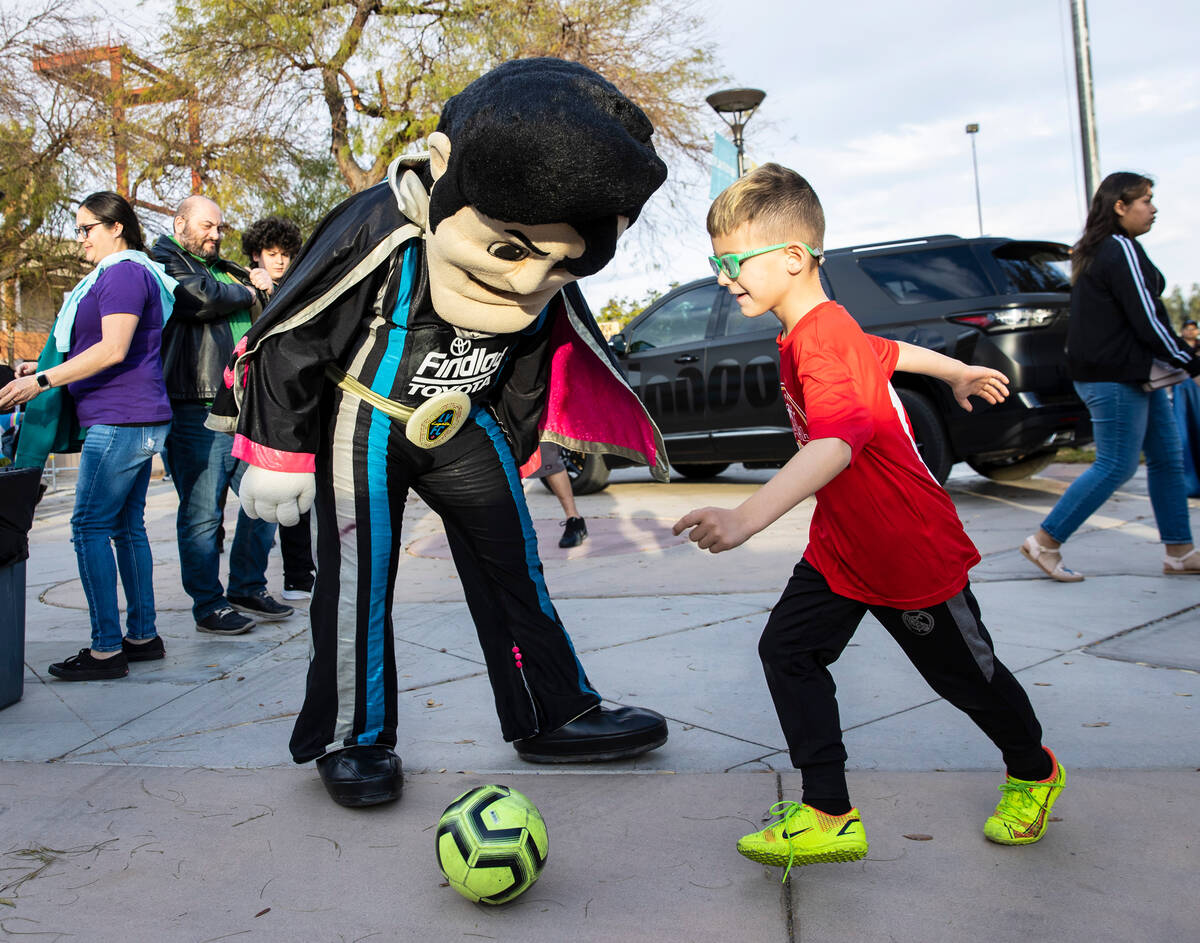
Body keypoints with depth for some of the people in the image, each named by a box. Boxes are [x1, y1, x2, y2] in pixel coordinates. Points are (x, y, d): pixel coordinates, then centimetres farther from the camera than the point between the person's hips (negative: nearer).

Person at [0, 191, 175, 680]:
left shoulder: (123, 273, -10)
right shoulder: (120, 273, 22)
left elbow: (112, 350, -20)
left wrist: (43, 380, -17)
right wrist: (43, 369, 19)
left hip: (120, 421, -10)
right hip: (136, 420, 10)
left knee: (89, 526, -8)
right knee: (127, 527, 11)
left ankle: (106, 649, -4)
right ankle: (143, 636, 17)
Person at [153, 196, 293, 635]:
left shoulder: (228, 270, 24)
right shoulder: (164, 267, 0)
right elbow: (201, 297, -19)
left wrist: (262, 287, 7)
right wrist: (247, 293, -1)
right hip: (196, 413, -8)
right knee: (202, 514, -2)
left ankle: (248, 590, 24)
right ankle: (208, 607, 9)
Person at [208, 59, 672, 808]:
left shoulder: (547, 287, -12)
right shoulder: (380, 233, -29)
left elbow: (529, 368, 8)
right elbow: (291, 338, -19)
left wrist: (514, 451, 14)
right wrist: (276, 453, -13)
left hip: (461, 424, 5)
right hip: (362, 420, -4)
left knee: (512, 563, 4)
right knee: (358, 577, -4)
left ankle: (554, 715, 17)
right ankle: (353, 738, 14)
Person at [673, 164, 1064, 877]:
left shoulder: (822, 344, -31)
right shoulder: (819, 329, 1)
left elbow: (836, 444, -49)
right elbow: (887, 351, 19)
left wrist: (743, 520, -63)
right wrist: (957, 372, 38)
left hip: (913, 552, -8)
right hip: (840, 548, 8)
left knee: (965, 672, 13)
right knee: (787, 649, -4)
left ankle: (1034, 771, 42)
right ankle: (830, 817, 4)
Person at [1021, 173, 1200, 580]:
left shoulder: (1094, 252, 16)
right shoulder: (1122, 250, -15)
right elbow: (1147, 321, -18)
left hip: (1129, 374, 10)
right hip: (1116, 377, -10)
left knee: (1167, 458, 12)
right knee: (1116, 466, -5)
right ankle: (1045, 542, 1)